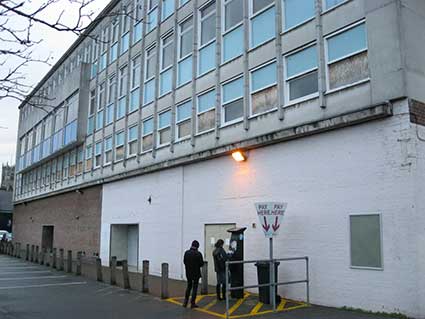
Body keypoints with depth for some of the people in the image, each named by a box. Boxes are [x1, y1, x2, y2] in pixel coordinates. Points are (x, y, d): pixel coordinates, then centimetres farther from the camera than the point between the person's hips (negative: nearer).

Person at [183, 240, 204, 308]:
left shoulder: (186, 252, -5)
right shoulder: (198, 254, -18)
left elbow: (184, 261, 2)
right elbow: (201, 264, -13)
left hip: (188, 273, 4)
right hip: (196, 273, -4)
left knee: (189, 286, 20)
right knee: (195, 287, 6)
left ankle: (185, 301, 19)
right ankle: (192, 303, 8)